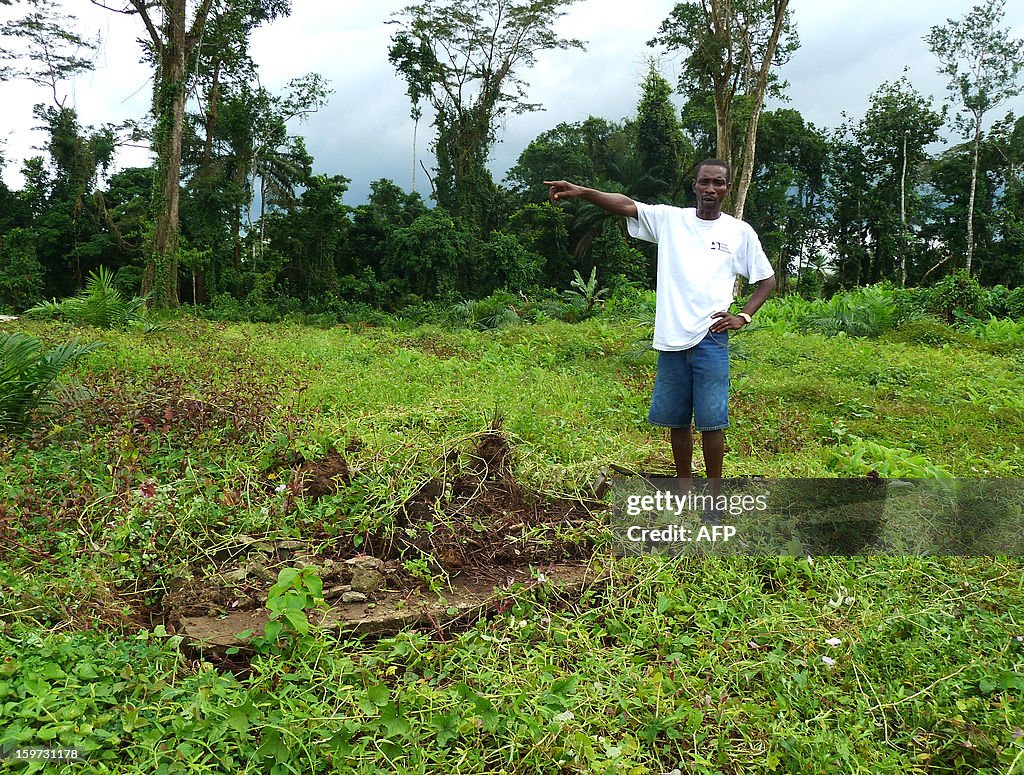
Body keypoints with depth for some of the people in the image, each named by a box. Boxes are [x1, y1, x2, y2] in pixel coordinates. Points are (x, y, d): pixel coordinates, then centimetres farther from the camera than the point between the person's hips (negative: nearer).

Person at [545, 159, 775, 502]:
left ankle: (714, 496, 12)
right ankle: (684, 491, 27)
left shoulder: (740, 232, 6)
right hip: (672, 338, 2)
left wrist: (743, 316, 1)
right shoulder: (669, 219, 6)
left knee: (711, 420, -2)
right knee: (677, 420, 11)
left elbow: (766, 280, 14)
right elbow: (626, 206, -8)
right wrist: (581, 191, -22)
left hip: (711, 338, -2)